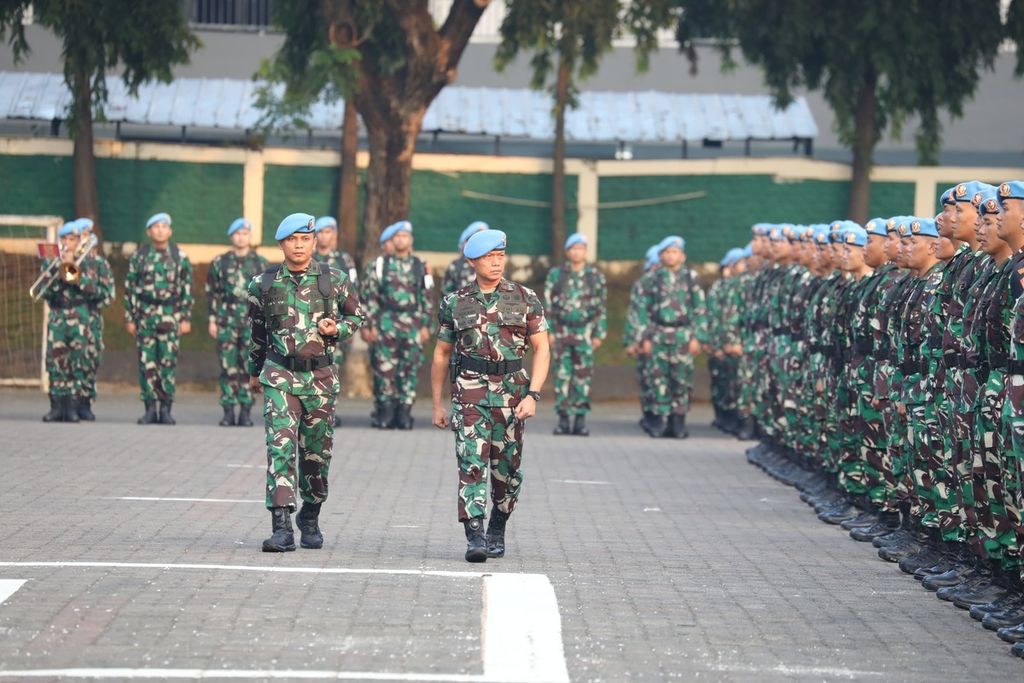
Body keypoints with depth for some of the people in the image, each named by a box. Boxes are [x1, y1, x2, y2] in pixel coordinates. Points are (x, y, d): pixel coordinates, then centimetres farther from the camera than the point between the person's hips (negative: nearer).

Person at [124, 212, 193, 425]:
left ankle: (166, 409, 0)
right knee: (146, 362, 0)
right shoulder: (139, 256, 6)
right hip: (145, 314, 1)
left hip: (170, 314, -1)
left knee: (169, 361, -6)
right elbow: (130, 288, 7)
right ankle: (150, 409, 5)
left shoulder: (180, 256, 6)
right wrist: (129, 318, 3)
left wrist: (186, 318, 1)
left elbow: (187, 288, 6)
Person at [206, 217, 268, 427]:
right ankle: (228, 412, 1)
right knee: (228, 367, -3)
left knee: (248, 368, -1)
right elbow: (212, 293, 9)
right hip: (227, 319, 0)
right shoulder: (219, 263, 8)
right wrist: (212, 319, 2)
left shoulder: (260, 263, 8)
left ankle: (245, 412, 4)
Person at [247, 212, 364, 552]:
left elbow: (356, 315, 14)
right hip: (280, 375, -1)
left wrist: (337, 329, -8)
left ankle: (310, 518, 32)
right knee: (280, 446, -15)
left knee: (317, 453, 11)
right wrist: (255, 371, 24)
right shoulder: (263, 284, 2)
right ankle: (282, 527, -20)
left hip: (320, 377, 1)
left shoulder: (334, 280, 0)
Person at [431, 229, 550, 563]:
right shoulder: (455, 303, 6)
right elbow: (441, 355, 14)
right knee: (472, 463, -14)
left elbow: (542, 350, 1)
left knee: (507, 470, 9)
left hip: (512, 394, 1)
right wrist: (437, 404, 14)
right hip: (470, 394, -1)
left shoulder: (525, 299, 4)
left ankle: (497, 530, 30)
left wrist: (533, 395, -11)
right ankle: (474, 537, -19)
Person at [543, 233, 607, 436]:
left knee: (583, 377, -3)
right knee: (562, 375, 0)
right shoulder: (556, 274, 5)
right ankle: (563, 419, 4)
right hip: (562, 332, 0)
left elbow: (602, 308, 6)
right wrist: (548, 331, -1)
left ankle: (580, 420, 2)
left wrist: (599, 334, 1)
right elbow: (548, 305, 5)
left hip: (585, 333, 0)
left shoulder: (596, 276, 5)